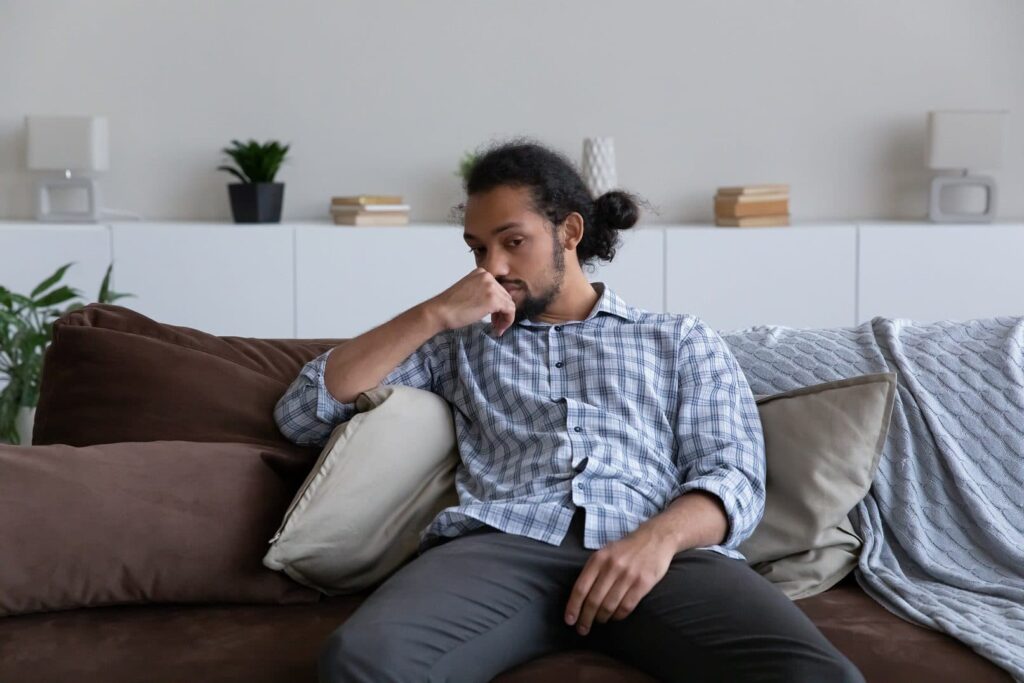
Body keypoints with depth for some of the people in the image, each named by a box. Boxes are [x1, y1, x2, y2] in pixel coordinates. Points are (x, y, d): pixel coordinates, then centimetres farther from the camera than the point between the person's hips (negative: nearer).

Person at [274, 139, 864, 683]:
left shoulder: (683, 339, 25)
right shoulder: (459, 344, 28)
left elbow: (736, 477, 10)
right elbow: (303, 413, 19)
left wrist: (659, 538, -13)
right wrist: (433, 315, 10)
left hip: (661, 550, 0)